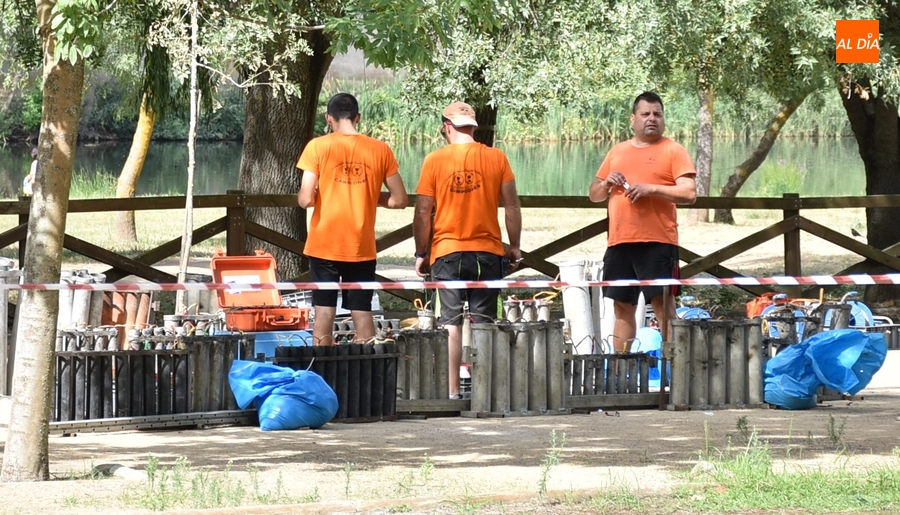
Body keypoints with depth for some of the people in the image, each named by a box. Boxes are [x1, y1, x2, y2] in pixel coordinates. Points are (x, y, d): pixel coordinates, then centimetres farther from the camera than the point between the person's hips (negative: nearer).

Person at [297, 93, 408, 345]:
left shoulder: (318, 147, -6)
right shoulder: (380, 150, 0)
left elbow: (305, 200, -11)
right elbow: (400, 199, 3)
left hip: (324, 246, -2)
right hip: (362, 247, 2)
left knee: (324, 313, 5)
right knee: (362, 313, 7)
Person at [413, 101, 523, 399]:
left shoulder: (435, 160, -3)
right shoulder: (497, 158, 1)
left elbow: (423, 212, -1)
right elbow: (512, 207, 3)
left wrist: (421, 253, 8)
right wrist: (514, 247, 13)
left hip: (447, 252, -1)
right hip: (488, 251, 1)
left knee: (450, 321, 1)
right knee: (485, 322, 4)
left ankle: (452, 389, -3)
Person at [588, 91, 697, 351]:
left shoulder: (673, 151, 2)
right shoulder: (617, 152, 17)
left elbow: (689, 193, -9)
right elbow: (594, 195, 22)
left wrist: (651, 188, -18)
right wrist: (606, 183, 0)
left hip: (657, 242, -5)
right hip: (619, 242, 5)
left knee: (663, 305, -9)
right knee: (622, 308, 9)